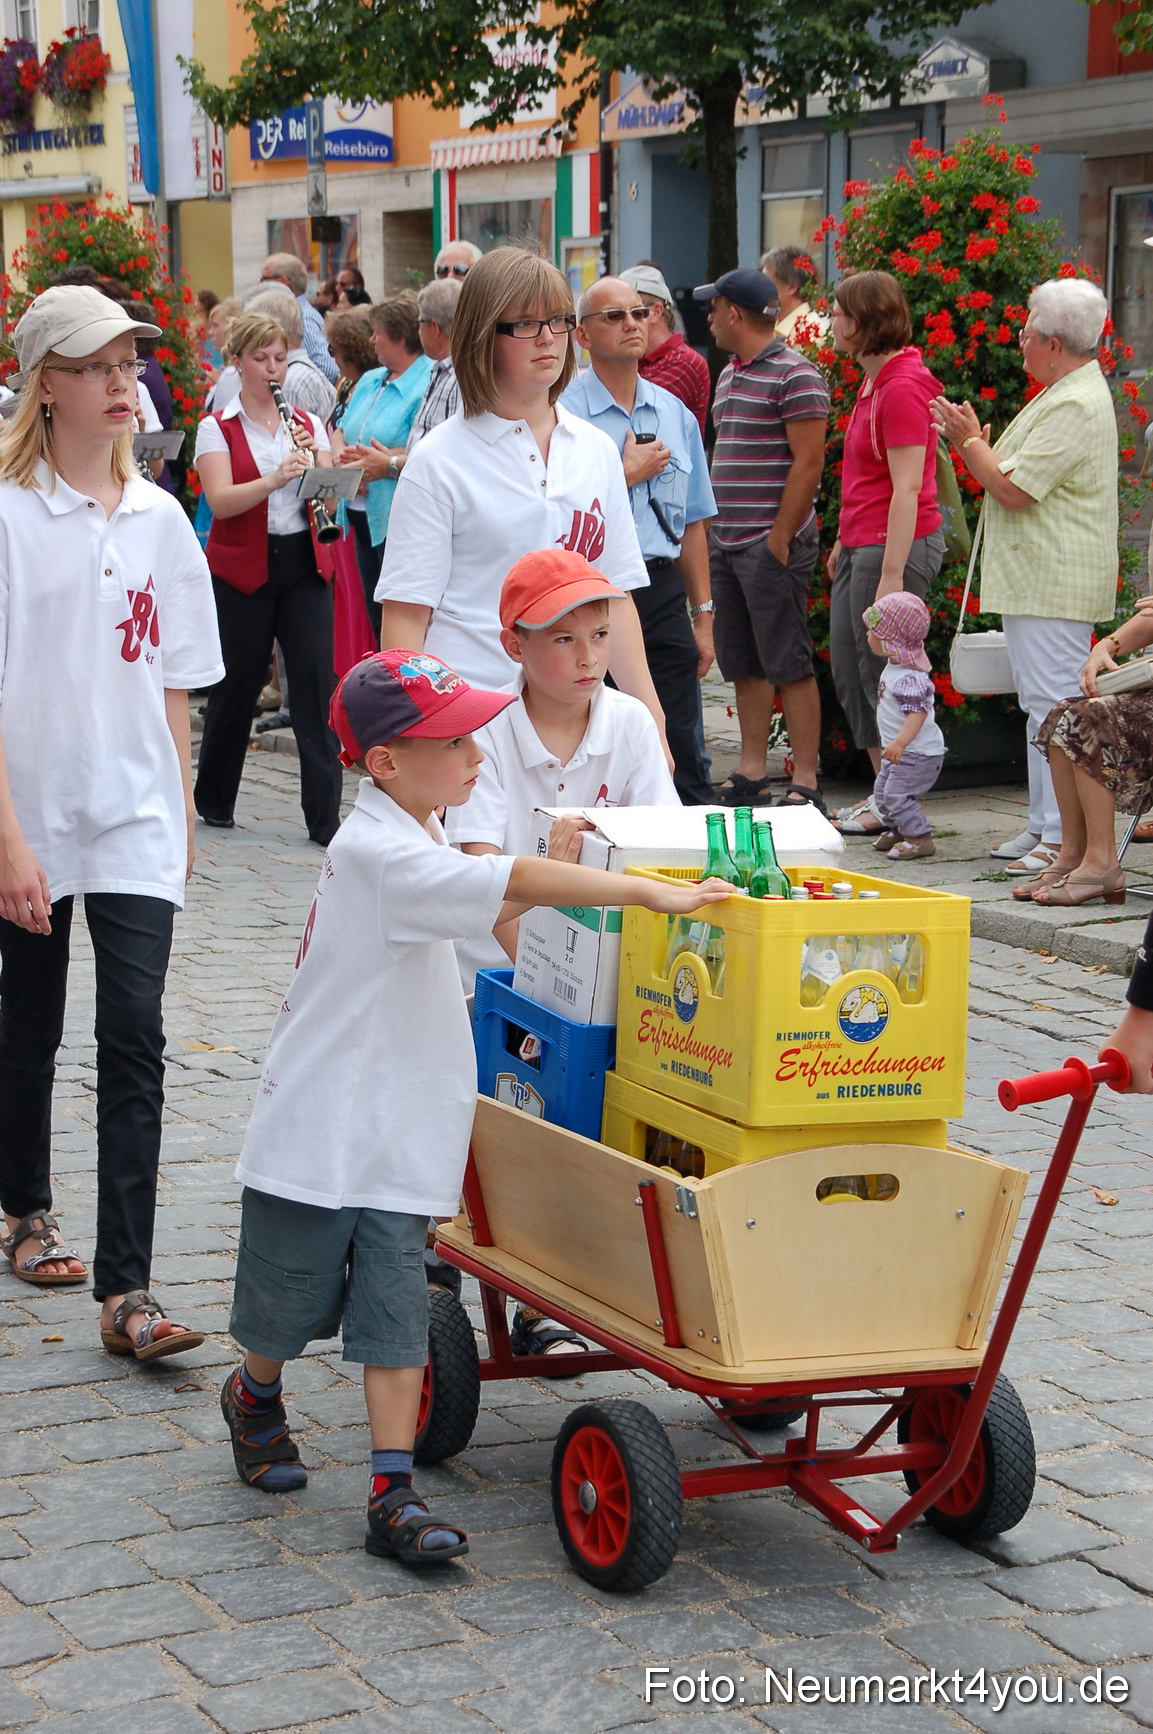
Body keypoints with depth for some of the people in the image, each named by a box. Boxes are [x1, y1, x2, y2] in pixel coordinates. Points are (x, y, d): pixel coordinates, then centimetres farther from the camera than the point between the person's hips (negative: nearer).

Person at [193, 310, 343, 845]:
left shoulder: (308, 424, 10)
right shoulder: (217, 429, 0)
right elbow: (220, 500, -16)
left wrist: (316, 463, -15)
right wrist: (276, 478, -30)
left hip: (303, 565, 2)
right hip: (241, 569, -2)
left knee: (319, 682, -7)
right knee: (237, 686, 7)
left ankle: (326, 816, -7)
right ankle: (213, 801, 26)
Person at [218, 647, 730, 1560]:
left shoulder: (404, 840, 8)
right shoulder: (377, 851, -22)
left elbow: (478, 912, 24)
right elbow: (510, 882, -32)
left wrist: (552, 868, 6)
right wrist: (649, 890, -34)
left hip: (402, 1139, 7)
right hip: (321, 1130, -7)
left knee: (395, 1319, -1)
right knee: (291, 1305, 13)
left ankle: (394, 1495, -2)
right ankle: (254, 1399, 42)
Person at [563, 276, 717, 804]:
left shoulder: (676, 414, 13)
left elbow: (692, 523, 17)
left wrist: (702, 616, 13)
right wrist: (630, 473, -6)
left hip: (663, 591, 4)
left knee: (678, 740, 3)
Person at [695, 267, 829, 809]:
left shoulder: (794, 375, -10)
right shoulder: (729, 375, 18)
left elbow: (808, 462, -15)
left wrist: (780, 539, -18)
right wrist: (714, 532, 14)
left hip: (770, 545, -9)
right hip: (725, 542, 9)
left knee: (788, 664, -6)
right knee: (743, 665, 11)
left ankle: (805, 782, -3)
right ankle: (751, 774, 17)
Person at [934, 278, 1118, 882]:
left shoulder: (1075, 407, -18)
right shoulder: (1064, 394, 18)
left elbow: (1014, 490, -21)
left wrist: (970, 440, -7)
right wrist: (975, 442, 13)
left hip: (1053, 584, -11)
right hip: (1035, 580, 11)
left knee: (1055, 706, -10)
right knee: (1041, 706, 14)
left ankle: (1063, 840, -9)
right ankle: (1045, 827, 20)